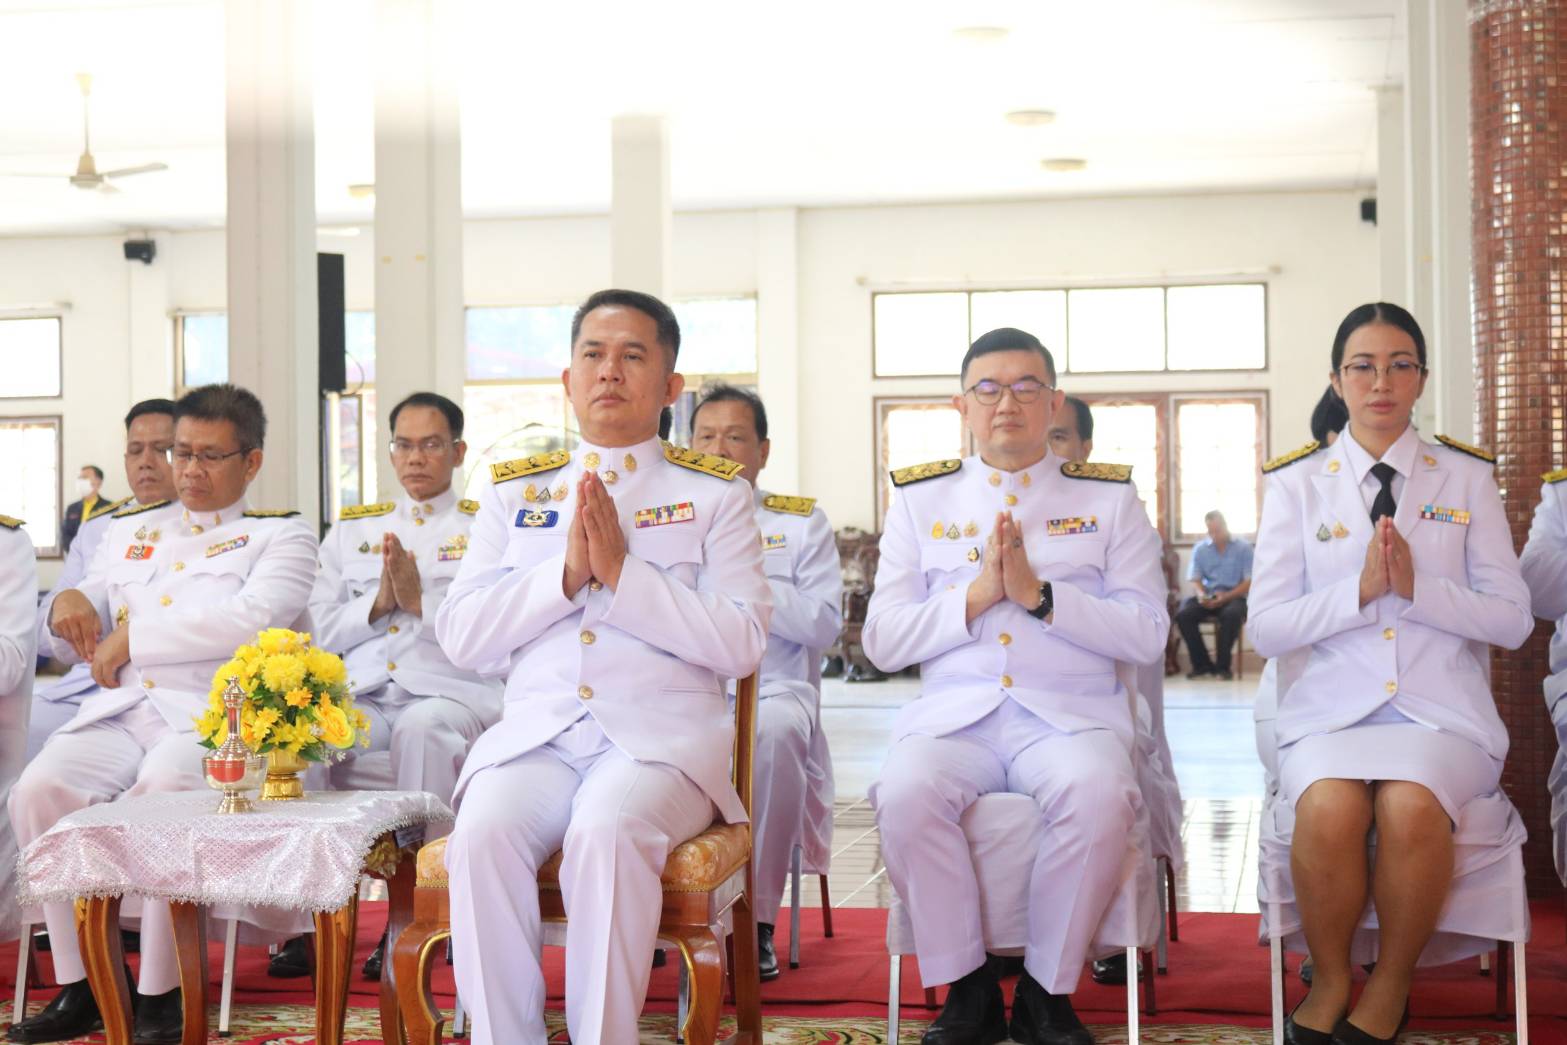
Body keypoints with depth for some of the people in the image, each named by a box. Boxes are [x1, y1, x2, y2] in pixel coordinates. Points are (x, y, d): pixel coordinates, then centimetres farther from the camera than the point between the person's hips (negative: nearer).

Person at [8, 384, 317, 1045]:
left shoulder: (280, 536, 12)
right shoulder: (129, 532, 28)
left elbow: (253, 618, -9)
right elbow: (76, 648, 28)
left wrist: (134, 635, -7)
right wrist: (69, 607, 3)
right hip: (119, 712, 5)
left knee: (164, 787, -37)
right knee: (41, 787, -25)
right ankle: (78, 987, -16)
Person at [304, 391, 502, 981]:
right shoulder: (352, 529, 25)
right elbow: (324, 631, 15)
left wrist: (422, 601, -11)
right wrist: (378, 603, -2)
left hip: (451, 691, -3)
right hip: (362, 692, 3)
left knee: (423, 725, -39)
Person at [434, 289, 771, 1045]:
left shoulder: (716, 495, 10)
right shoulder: (513, 492, 17)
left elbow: (742, 644, -2)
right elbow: (459, 637, 7)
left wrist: (622, 571, -11)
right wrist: (566, 573, -7)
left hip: (662, 736, -2)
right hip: (536, 733, 2)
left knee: (607, 829, -34)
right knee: (483, 832, -29)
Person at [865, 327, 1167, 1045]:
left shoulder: (1109, 497, 13)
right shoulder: (920, 499, 15)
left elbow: (1147, 634, 2)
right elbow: (881, 642, 7)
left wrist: (1039, 594, -10)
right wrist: (976, 595, -7)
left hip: (1070, 715, -1)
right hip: (953, 714, 1)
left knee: (1100, 795, -34)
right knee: (905, 793, -32)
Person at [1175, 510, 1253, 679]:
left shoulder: (1243, 548, 1)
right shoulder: (1200, 549, 10)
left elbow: (1249, 582, -3)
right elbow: (1195, 580, 7)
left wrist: (1226, 597, -18)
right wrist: (1201, 595, -16)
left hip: (1233, 596, -3)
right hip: (1207, 597, 3)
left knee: (1232, 614, -38)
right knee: (1183, 614, -25)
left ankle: (1223, 665, -21)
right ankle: (1202, 664, -12)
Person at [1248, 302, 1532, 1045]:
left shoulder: (1466, 478, 11)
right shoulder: (1297, 483, 10)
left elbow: (1513, 620, 5)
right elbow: (1266, 628, 2)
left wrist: (1417, 587, -11)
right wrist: (1361, 589, -13)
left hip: (1442, 709, 0)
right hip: (1332, 706, 0)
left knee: (1411, 805, -34)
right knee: (1329, 807, -33)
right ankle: (1329, 982, -8)